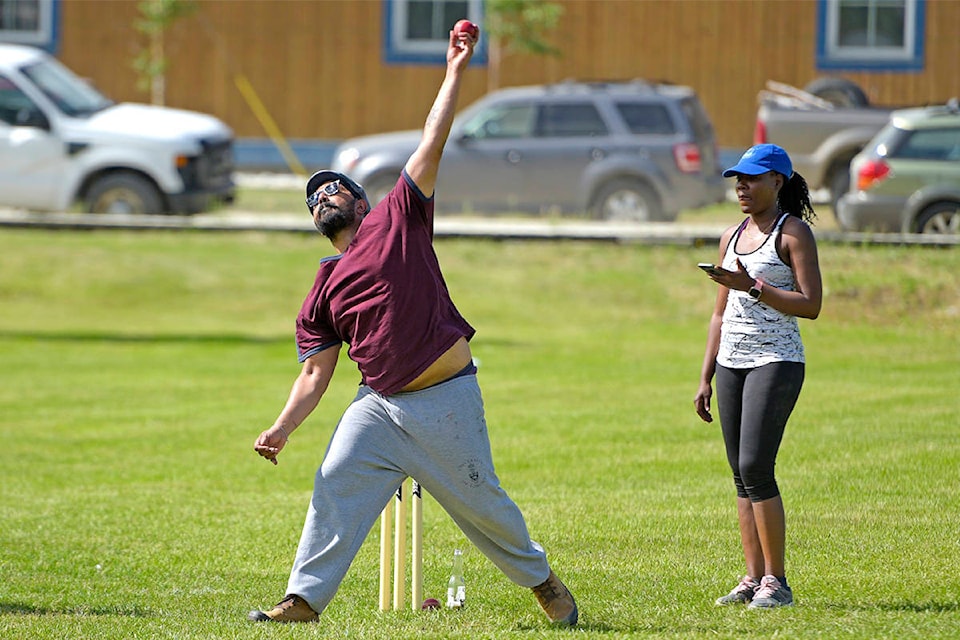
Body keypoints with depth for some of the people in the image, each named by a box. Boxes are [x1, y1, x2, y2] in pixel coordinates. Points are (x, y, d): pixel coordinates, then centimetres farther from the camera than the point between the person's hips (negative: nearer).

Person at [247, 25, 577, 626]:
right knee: (336, 483, -12)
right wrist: (282, 430, -6)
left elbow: (432, 146, -2)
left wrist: (456, 71, -7)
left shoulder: (397, 220, 3)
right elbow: (315, 374, 8)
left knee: (479, 500, 4)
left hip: (447, 400, -4)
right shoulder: (324, 291, 11)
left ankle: (542, 579, 25)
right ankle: (304, 599, -12)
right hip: (380, 404, 4)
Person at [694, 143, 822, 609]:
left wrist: (752, 286, -19)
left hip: (776, 361, -7)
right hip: (731, 361, 7)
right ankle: (753, 579, 6)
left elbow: (811, 305, -12)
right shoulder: (731, 237, 17)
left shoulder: (793, 232, -4)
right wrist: (705, 378, 17)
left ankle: (776, 580, -10)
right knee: (742, 475, 4)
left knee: (755, 468, -14)